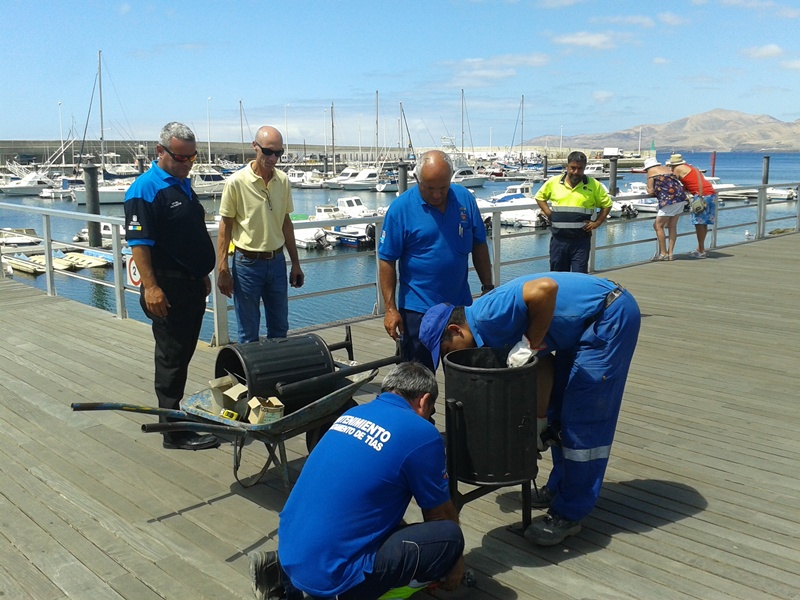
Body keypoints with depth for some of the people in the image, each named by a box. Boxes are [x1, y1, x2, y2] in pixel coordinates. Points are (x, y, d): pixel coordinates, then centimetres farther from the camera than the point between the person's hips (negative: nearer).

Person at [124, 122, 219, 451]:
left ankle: (177, 413, 29)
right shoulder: (145, 189, -14)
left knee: (182, 354, 16)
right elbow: (139, 242, -19)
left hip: (192, 286, 9)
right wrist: (150, 287, -23)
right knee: (172, 358, -2)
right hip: (169, 289, -8)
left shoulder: (184, 184, 14)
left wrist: (202, 274, 23)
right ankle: (175, 431, 5)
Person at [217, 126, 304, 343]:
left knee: (280, 328, 14)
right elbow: (225, 227, -7)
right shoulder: (236, 182, -12)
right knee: (249, 334, 6)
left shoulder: (283, 181, 3)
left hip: (277, 261, 5)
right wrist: (222, 270, -10)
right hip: (247, 263, -4)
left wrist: (295, 263, 13)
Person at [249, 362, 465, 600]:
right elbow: (441, 516, 7)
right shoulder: (422, 434, -8)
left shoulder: (353, 413, 13)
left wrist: (409, 533, 36)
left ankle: (281, 571, 17)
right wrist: (453, 560, 25)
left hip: (290, 551, 8)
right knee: (449, 536, -4)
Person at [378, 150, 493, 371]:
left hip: (461, 303, 4)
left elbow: (479, 245, 8)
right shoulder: (401, 208, -12)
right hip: (418, 308, -3)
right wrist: (390, 308, -12)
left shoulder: (465, 199, -2)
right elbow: (387, 261, -10)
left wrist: (488, 288, 6)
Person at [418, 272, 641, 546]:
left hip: (612, 314, -10)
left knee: (583, 419, -6)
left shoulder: (488, 315, -22)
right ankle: (560, 486, 32)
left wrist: (533, 342, -23)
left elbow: (546, 288, -37)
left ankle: (569, 513, 3)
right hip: (585, 323, 10)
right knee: (559, 409, 17)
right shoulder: (491, 330, 6)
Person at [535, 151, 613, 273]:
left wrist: (597, 223, -1)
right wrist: (549, 214, 3)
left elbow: (607, 204, 11)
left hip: (581, 240, -2)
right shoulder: (554, 182, 3)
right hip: (559, 238, 2)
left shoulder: (594, 185, 1)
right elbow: (539, 197, 17)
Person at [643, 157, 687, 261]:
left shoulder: (651, 171, 5)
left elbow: (651, 191, 0)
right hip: (681, 197, 8)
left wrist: (648, 190, 21)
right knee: (672, 226, 12)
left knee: (658, 226, 1)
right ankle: (670, 253, 13)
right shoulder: (667, 169, 24)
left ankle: (663, 253, 0)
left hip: (670, 200, -8)